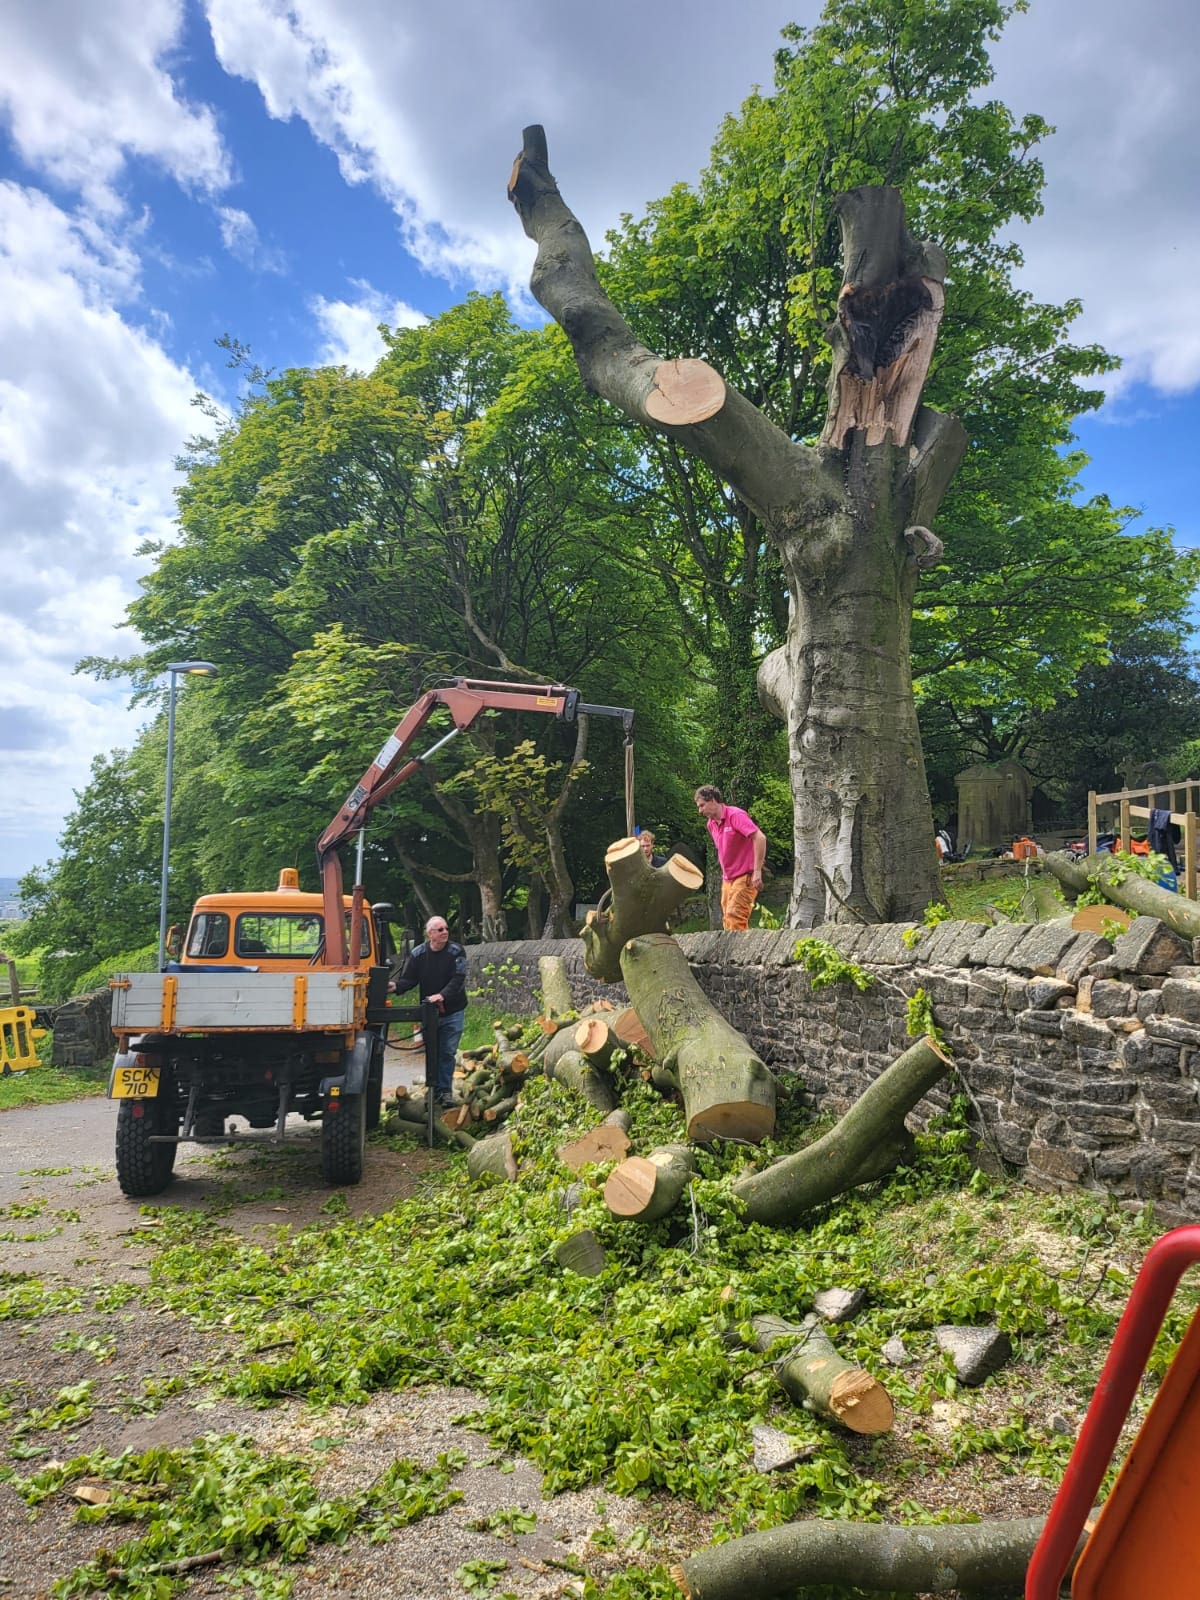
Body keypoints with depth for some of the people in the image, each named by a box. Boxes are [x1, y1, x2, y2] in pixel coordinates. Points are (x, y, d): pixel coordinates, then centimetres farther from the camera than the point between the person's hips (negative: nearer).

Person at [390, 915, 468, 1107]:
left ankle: (445, 1091, 9)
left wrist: (442, 995, -33)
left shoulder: (456, 952, -8)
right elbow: (408, 979, -4)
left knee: (447, 1053, -1)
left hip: (452, 1012, -2)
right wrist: (396, 986, -26)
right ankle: (435, 1090, 20)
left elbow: (458, 979, -18)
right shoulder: (418, 954, -2)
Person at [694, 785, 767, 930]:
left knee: (734, 917, -17)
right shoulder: (711, 824, 11)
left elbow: (760, 838, -23)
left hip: (744, 877, -8)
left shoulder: (735, 815, -14)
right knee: (727, 920, 7)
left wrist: (757, 871, -25)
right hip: (727, 879, 8)